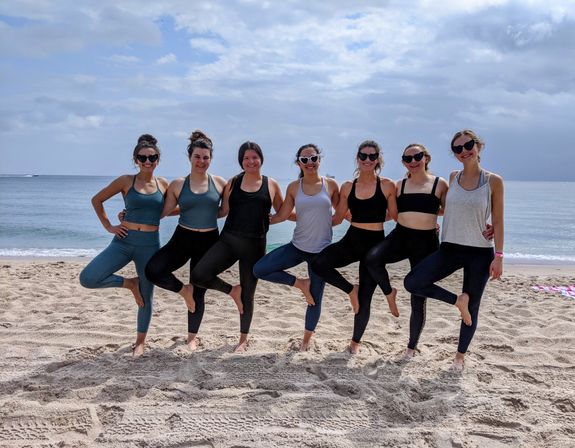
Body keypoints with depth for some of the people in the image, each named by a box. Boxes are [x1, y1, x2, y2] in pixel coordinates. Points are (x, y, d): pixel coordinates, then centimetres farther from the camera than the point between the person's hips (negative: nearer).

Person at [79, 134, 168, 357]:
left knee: (146, 296, 8)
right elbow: (97, 200, 9)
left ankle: (140, 342, 30)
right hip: (123, 241, -1)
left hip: (150, 245, 1)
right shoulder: (126, 181, -1)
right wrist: (108, 226, 2)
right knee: (88, 278, -17)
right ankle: (130, 283, 8)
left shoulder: (163, 184, 5)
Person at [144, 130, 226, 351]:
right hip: (182, 239, 0)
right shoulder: (177, 185, -1)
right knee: (152, 270, -23)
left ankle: (192, 337, 30)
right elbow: (161, 212, 3)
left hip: (209, 242, 0)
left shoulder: (220, 183, 0)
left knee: (199, 291, 9)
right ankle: (184, 290, 7)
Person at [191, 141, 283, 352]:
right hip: (228, 240, 1)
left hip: (255, 245, -1)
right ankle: (232, 290, 11)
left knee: (248, 294, 10)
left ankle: (243, 339, 31)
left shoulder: (271, 185, 4)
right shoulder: (232, 183, 6)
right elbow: (223, 211, 8)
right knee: (198, 275, -18)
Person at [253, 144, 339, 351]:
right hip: (297, 246, 2)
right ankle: (301, 284, 6)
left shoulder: (330, 185, -2)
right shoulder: (293, 188, 1)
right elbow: (282, 215, 4)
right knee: (259, 269, -13)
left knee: (315, 298, 8)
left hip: (322, 250, -1)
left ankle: (307, 338, 33)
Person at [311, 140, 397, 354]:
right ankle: (351, 290, 3)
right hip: (351, 240, 2)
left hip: (375, 243, -2)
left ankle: (356, 340, 30)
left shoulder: (387, 186, -4)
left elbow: (395, 216, 1)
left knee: (365, 298, 4)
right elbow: (337, 218, 11)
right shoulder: (347, 187, 4)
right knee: (318, 264, -25)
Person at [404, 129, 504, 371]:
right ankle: (458, 300, 6)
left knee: (472, 307, 7)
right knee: (412, 282, -13)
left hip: (480, 252, -3)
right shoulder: (453, 178, 6)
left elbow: (497, 221, -3)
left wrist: (498, 256, -8)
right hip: (450, 248, 3)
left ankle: (460, 355, 27)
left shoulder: (493, 181, -4)